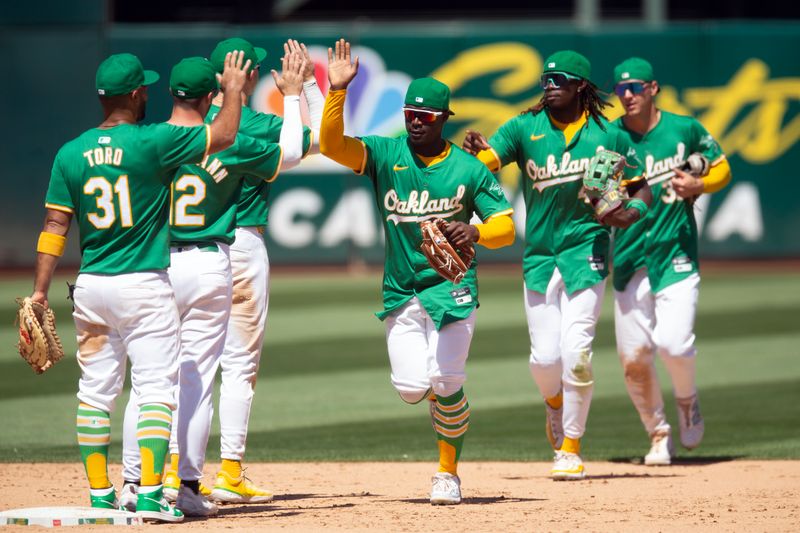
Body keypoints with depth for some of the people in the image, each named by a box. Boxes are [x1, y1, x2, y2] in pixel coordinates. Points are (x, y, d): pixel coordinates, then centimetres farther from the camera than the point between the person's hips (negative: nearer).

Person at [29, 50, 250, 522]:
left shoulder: (71, 154, 1)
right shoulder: (152, 143, -11)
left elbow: (55, 226, 0)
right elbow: (224, 136, -3)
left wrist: (40, 292, 1)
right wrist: (234, 92, 14)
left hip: (91, 287, 5)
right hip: (145, 286, -5)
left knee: (96, 391, 12)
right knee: (155, 390, -3)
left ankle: (100, 495, 15)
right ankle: (151, 495, -12)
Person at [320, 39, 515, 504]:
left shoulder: (468, 169, -2)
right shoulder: (386, 155, 0)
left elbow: (506, 225, -1)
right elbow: (332, 144, -15)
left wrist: (475, 232, -23)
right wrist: (337, 91, -27)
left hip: (452, 287, -2)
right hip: (401, 292, 2)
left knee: (445, 385, -11)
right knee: (411, 387, -7)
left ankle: (449, 472, 8)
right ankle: (448, 394, 30)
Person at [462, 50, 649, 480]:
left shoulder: (607, 136, 1)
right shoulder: (525, 127, 1)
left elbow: (642, 188, 7)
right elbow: (485, 162, -13)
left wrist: (630, 213, -14)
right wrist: (474, 152, -36)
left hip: (586, 252, -1)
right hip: (539, 255, 2)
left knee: (575, 352, -11)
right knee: (545, 357, -2)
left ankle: (570, 449, 2)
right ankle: (555, 404, 34)